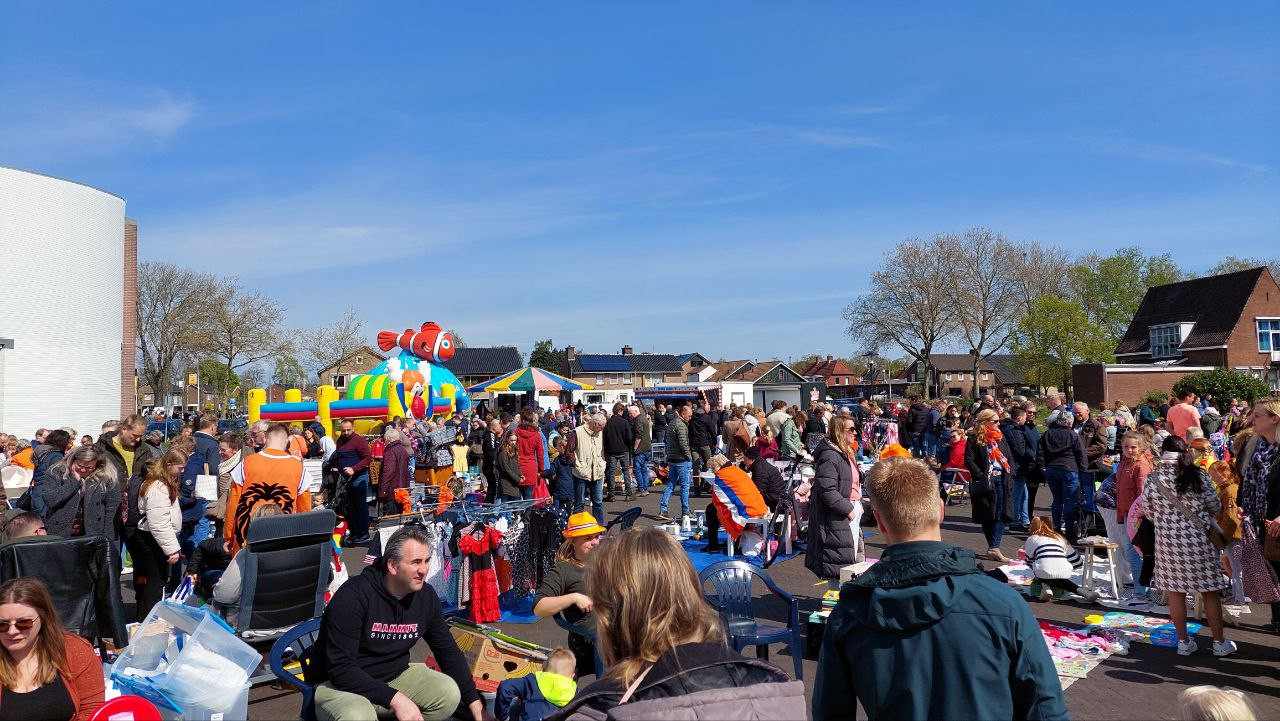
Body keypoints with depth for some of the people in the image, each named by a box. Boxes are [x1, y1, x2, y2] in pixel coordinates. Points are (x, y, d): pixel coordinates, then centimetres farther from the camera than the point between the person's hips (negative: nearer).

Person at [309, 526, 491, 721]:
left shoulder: (426, 596, -5)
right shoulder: (353, 596, -23)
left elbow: (449, 651, 4)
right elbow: (340, 668, -25)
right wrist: (395, 699, -30)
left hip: (395, 676, 6)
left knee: (449, 693, -17)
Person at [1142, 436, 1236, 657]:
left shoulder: (1151, 479, -7)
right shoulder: (1198, 476, -10)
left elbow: (1148, 512, 1)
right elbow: (1215, 507, -1)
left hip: (1168, 542, 1)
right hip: (1200, 539, -1)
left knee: (1176, 592, 11)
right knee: (1210, 593, 12)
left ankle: (1184, 642, 18)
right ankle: (1219, 643, 22)